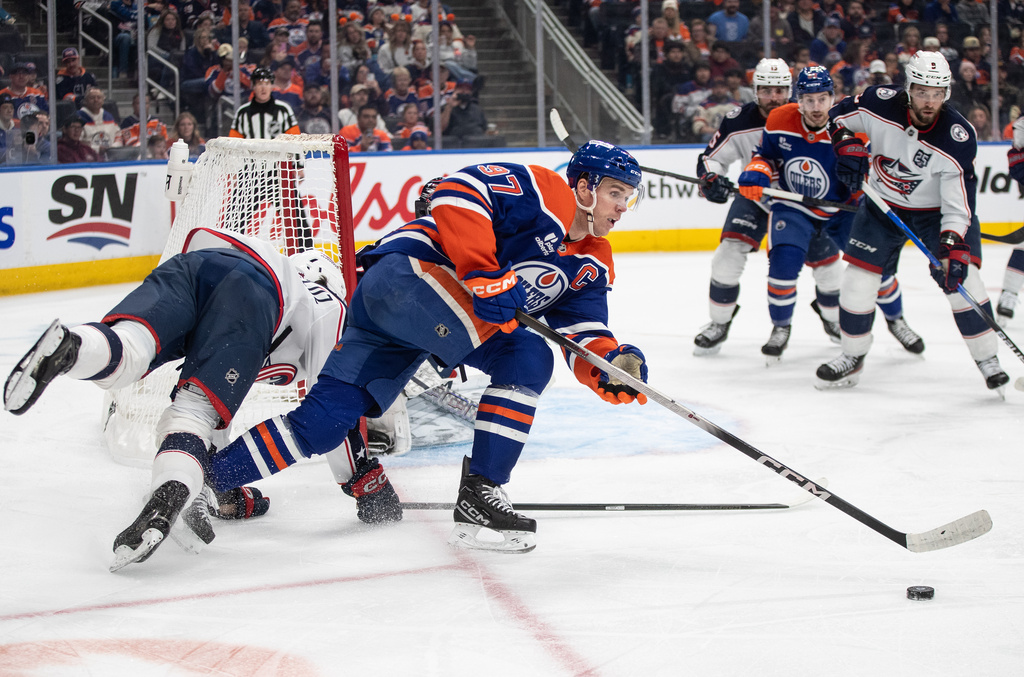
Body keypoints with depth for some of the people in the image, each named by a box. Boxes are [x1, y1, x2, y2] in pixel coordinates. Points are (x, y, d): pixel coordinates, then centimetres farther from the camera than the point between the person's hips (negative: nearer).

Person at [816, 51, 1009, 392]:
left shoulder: (958, 138, -29)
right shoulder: (881, 104, -23)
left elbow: (959, 204, -28)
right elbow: (839, 115, -1)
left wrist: (953, 247, -39)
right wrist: (847, 147, -19)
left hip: (936, 210, -3)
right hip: (883, 204, 3)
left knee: (961, 275, -17)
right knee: (858, 276, -1)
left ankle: (988, 361, -5)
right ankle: (852, 357, 20)